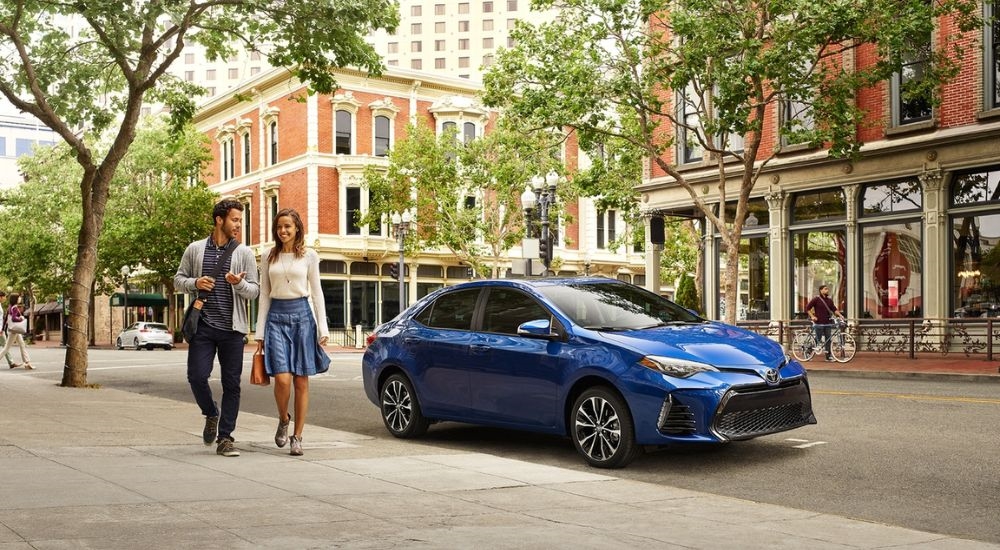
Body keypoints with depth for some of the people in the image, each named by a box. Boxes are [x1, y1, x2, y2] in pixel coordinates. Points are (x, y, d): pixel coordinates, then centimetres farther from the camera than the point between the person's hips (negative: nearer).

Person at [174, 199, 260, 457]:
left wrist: (239, 284, -18)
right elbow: (179, 279, 13)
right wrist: (195, 283, -8)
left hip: (232, 328, 0)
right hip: (203, 325, 0)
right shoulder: (195, 249, 7)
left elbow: (255, 290, 4)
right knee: (197, 376, -7)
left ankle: (225, 438, 11)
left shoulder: (244, 253, 5)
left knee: (231, 383, 1)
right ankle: (211, 414, 24)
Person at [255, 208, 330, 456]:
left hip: (302, 315, 0)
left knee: (301, 381, 1)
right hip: (276, 317, 0)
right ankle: (283, 420, 17)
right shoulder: (268, 257, 9)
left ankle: (297, 437, 10)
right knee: (282, 379, -12)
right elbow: (264, 295, 10)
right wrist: (260, 332, 6)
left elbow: (316, 293, 6)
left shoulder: (309, 256, 5)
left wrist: (323, 328, 0)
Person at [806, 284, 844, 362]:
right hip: (819, 323, -5)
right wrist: (812, 316, -10)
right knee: (818, 339, -1)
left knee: (828, 340, 4)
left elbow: (834, 309, 8)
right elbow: (807, 308, -3)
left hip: (828, 323, 5)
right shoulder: (816, 299, -3)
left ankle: (829, 356, 7)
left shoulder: (829, 300, 12)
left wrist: (839, 315, -8)